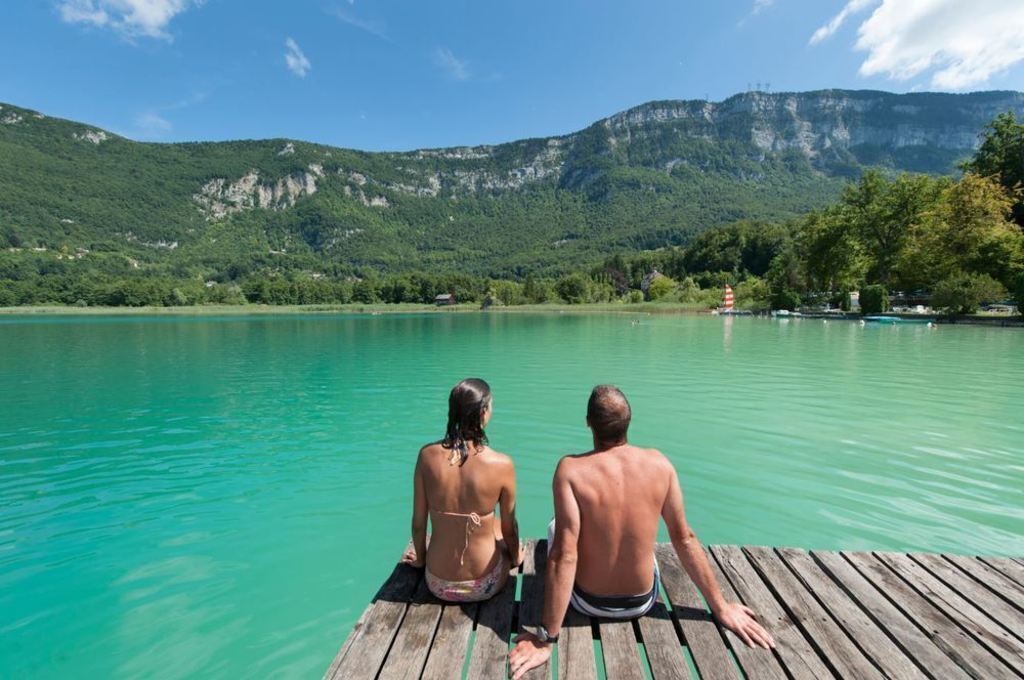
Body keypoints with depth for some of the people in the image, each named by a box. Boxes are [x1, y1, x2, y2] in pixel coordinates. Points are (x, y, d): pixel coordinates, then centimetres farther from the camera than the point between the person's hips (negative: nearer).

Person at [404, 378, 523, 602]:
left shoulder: (427, 455, -16)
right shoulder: (501, 464, -22)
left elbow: (418, 523, -5)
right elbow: (509, 530, -7)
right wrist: (516, 556, 15)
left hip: (438, 584, 2)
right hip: (485, 585, -2)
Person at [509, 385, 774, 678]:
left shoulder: (571, 469, -26)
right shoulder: (659, 463, -16)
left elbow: (564, 556, -27)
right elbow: (684, 538, -9)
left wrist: (545, 639, -20)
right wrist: (721, 608, 4)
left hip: (589, 603, -2)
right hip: (642, 602, 3)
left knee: (554, 528, 27)